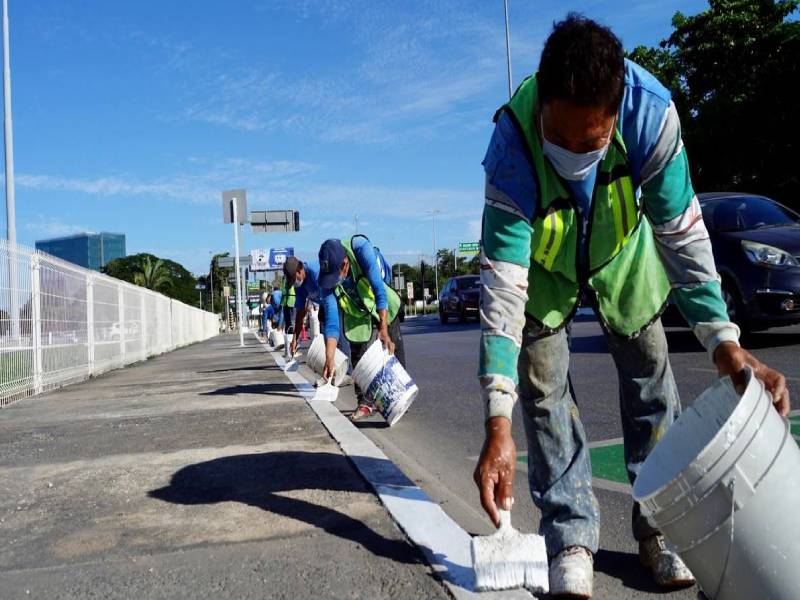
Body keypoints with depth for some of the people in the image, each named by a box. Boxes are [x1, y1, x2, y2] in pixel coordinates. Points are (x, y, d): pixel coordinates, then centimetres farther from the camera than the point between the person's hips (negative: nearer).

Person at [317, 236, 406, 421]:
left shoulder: (361, 248, -38)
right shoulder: (326, 281, -30)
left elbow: (379, 290, -37)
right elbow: (331, 321, -29)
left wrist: (384, 329, -41)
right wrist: (329, 360, -36)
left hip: (383, 308, -1)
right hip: (357, 318, 1)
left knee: (394, 353, 4)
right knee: (360, 360, -7)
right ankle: (365, 403, 5)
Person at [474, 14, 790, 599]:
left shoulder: (651, 111, -35)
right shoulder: (513, 147, -38)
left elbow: (682, 231, -26)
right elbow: (502, 286, -39)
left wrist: (723, 338, -37)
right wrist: (498, 424, -42)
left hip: (621, 249, 2)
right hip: (543, 259, -1)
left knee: (651, 374, 2)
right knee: (542, 385, -10)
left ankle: (658, 528, 17)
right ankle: (571, 536, 3)